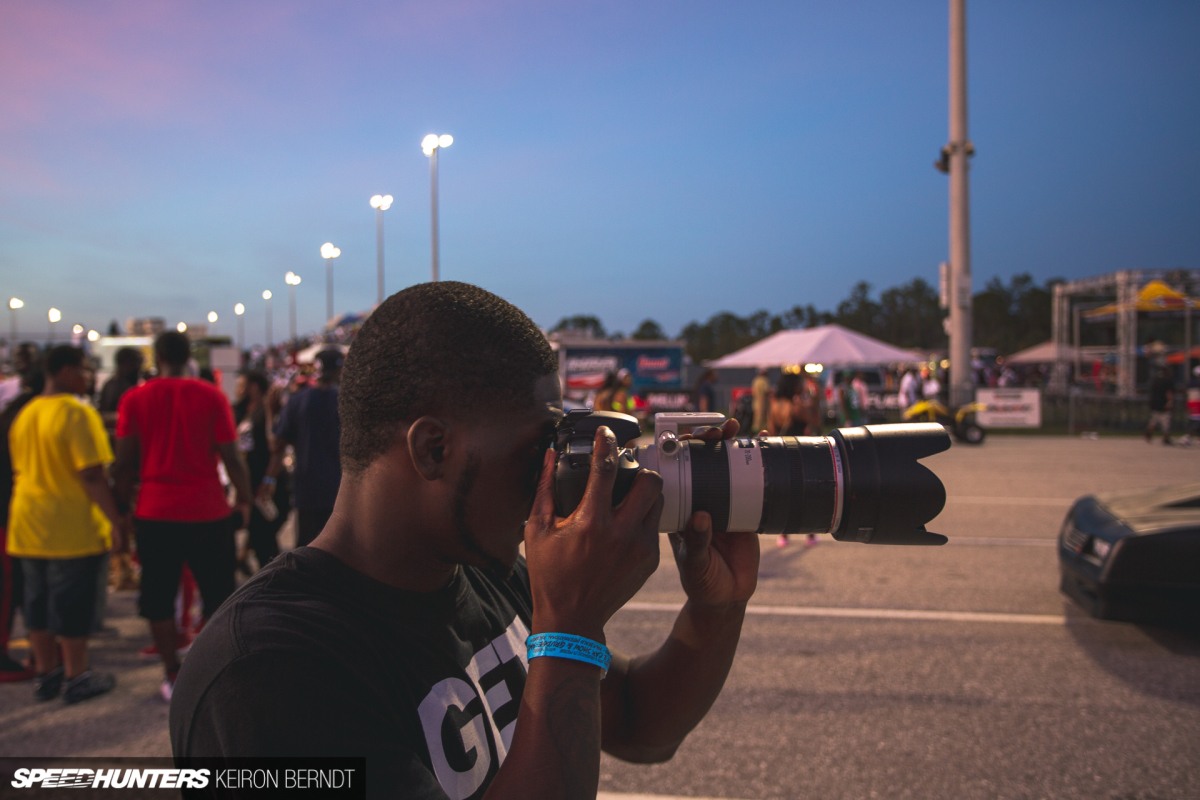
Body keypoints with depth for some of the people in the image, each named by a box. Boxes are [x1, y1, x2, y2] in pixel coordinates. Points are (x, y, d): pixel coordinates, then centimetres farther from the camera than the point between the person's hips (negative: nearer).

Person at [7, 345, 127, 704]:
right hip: (71, 526, -7)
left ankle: (46, 674, 26)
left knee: (38, 600, 15)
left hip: (28, 524, 8)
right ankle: (76, 678, 12)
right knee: (72, 603, 3)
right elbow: (92, 475, -21)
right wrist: (115, 520, -16)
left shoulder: (24, 414, 9)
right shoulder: (78, 414, -16)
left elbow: (19, 469, 17)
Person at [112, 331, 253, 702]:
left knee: (158, 597, 13)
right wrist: (245, 498, 8)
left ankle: (173, 675, 18)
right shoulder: (212, 397, -4)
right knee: (217, 595, 9)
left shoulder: (134, 399, 0)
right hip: (207, 513, -1)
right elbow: (232, 458, -5)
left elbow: (125, 463, -1)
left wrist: (122, 505, 12)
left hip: (155, 514, 1)